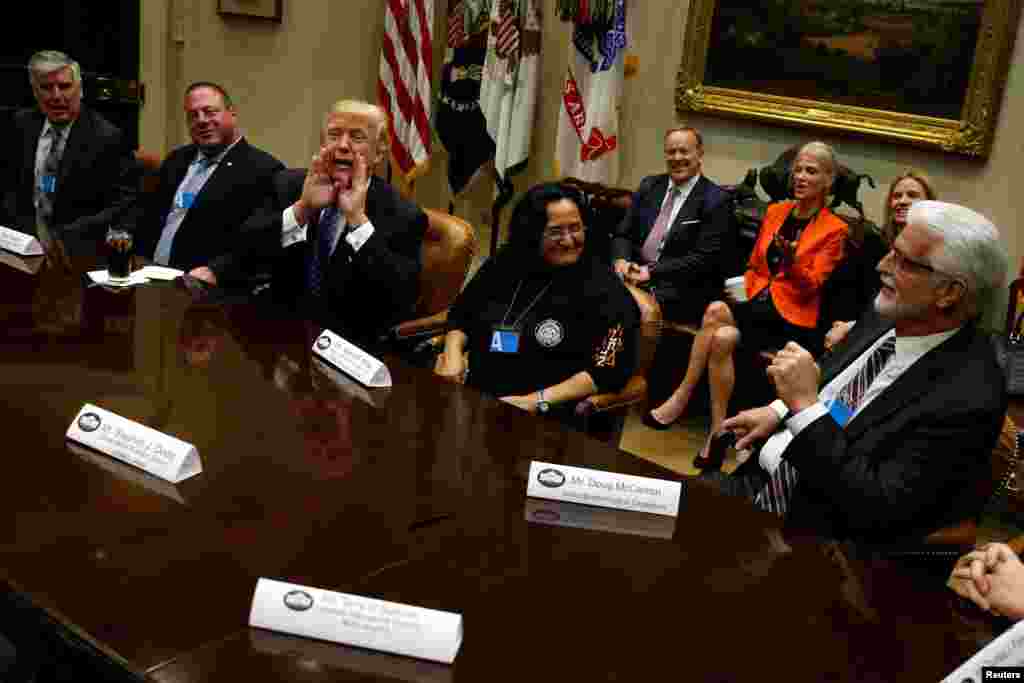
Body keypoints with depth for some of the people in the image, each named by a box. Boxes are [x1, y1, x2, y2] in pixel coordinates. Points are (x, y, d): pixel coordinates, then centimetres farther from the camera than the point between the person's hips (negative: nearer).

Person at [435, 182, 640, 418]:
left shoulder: (604, 289, -5)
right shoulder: (505, 264, 10)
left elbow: (609, 370, -12)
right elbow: (462, 314, 22)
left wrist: (537, 401, -18)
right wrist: (453, 353, 1)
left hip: (546, 418, -5)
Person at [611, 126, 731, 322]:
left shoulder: (716, 200, -6)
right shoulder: (649, 186, 12)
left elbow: (704, 259, -12)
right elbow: (623, 233, 12)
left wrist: (651, 271, -18)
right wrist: (621, 260, -11)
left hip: (679, 291, -5)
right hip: (635, 275, 5)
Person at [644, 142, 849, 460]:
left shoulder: (834, 229, -2)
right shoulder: (775, 211, 14)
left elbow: (811, 286, -8)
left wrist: (791, 260, -27)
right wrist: (743, 296, 2)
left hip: (792, 317, -5)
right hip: (758, 302, 5)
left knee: (716, 312, -28)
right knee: (722, 338, -29)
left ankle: (681, 398, -18)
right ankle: (718, 431, -24)